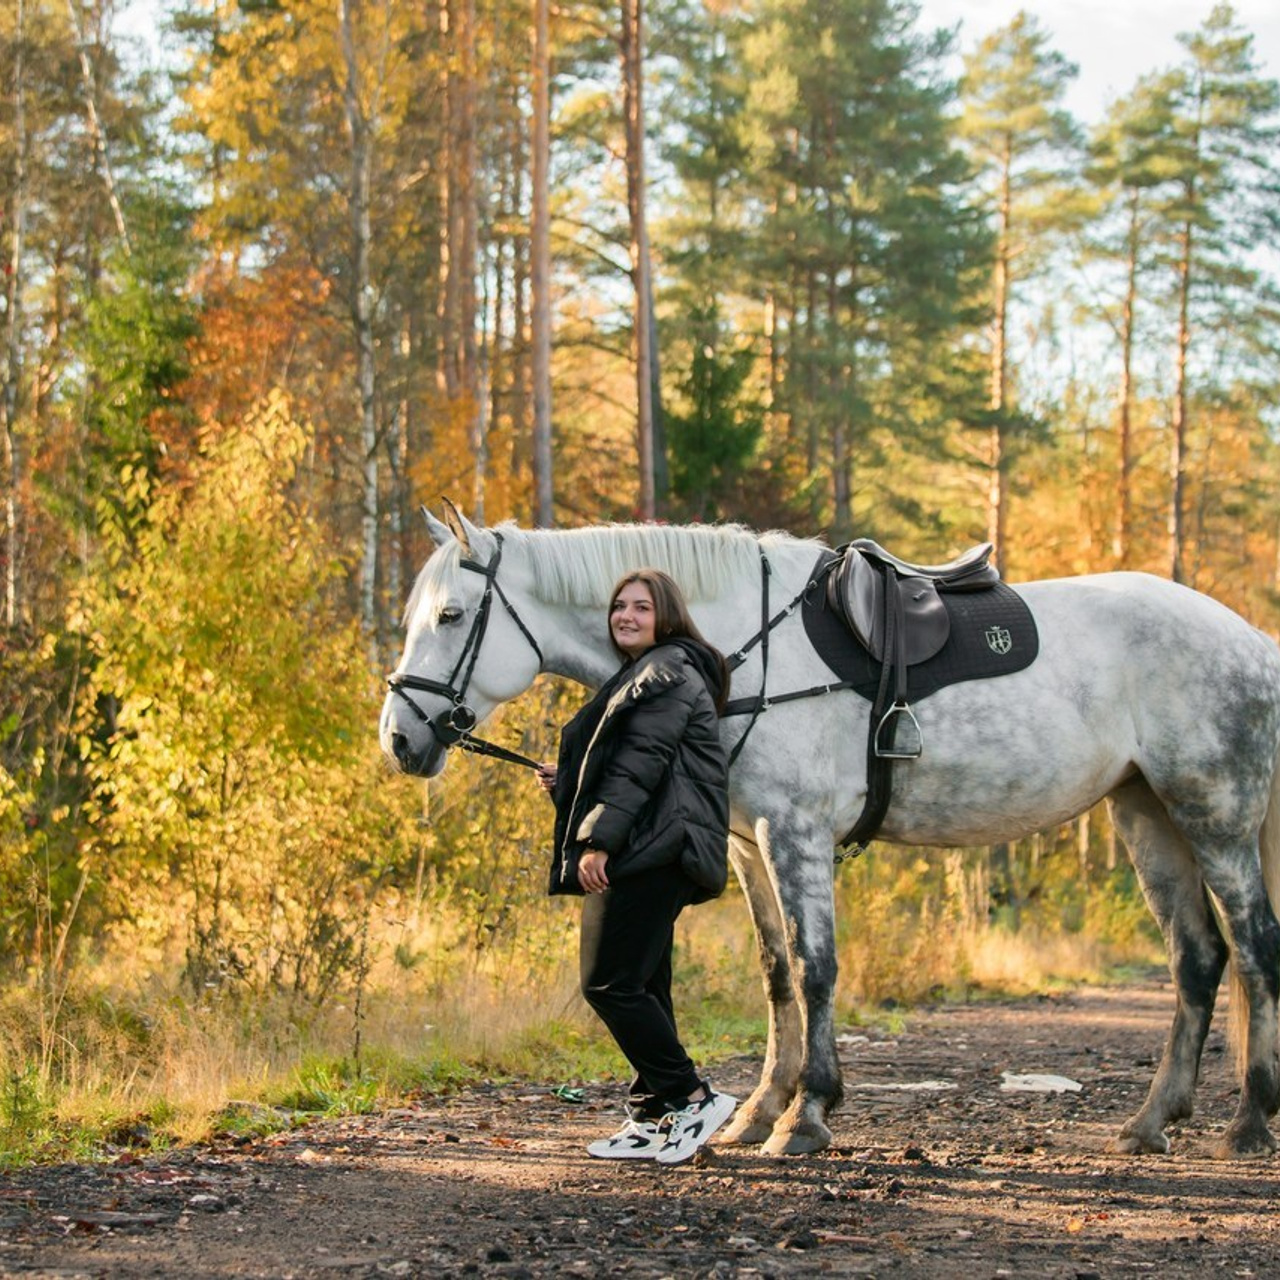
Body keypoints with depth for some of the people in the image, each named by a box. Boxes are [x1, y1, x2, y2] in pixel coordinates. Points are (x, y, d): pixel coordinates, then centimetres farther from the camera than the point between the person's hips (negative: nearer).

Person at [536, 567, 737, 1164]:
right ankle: (651, 1120, 13)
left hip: (653, 851, -11)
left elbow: (641, 763, -17)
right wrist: (566, 780, 18)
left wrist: (598, 838, -21)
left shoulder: (668, 671, -8)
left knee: (610, 983, -13)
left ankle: (691, 1097, -10)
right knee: (639, 989, 10)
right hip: (640, 854, 11)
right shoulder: (640, 675, 26)